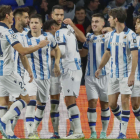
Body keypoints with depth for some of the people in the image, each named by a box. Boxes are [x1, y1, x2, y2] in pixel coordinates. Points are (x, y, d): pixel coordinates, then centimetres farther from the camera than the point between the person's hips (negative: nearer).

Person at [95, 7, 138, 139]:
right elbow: (108, 53, 23)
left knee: (124, 101, -7)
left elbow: (135, 55, -16)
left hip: (126, 74, -6)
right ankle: (122, 122, 26)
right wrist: (99, 68, 25)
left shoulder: (130, 34, -11)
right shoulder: (112, 34, 10)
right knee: (112, 103, 3)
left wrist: (132, 74, -22)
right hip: (113, 74, 7)